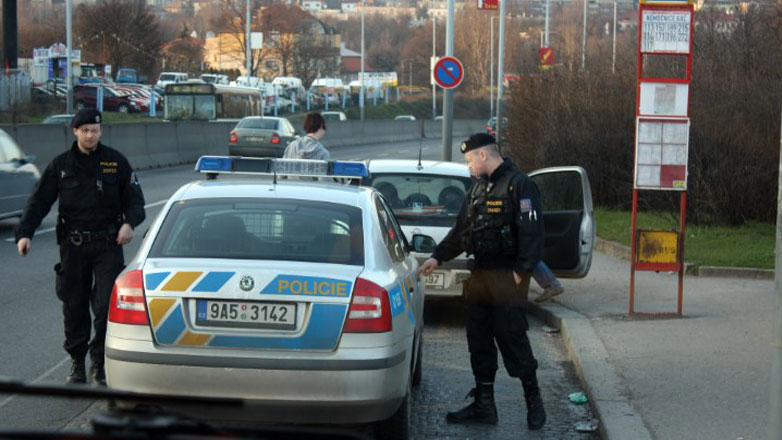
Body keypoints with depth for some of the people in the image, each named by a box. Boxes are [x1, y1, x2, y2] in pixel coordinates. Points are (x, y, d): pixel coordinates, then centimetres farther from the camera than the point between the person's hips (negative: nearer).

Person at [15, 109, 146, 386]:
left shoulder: (115, 162, 5)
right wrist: (25, 233, -10)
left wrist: (130, 223, -13)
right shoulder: (60, 165, 5)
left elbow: (134, 198, 7)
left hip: (108, 243, -1)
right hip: (73, 245, 1)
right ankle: (77, 362, 20)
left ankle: (100, 362, 2)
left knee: (107, 304, -9)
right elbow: (39, 202, 4)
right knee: (74, 306, 6)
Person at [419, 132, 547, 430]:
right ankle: (483, 404, 15)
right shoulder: (478, 188, 18)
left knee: (512, 337, -8)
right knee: (478, 340, 9)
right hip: (479, 275, 9)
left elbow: (531, 230, -16)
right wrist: (438, 257, 20)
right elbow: (460, 230, 25)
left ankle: (533, 400, 5)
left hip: (507, 276, -9)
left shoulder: (518, 184, -10)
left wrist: (521, 270, -20)